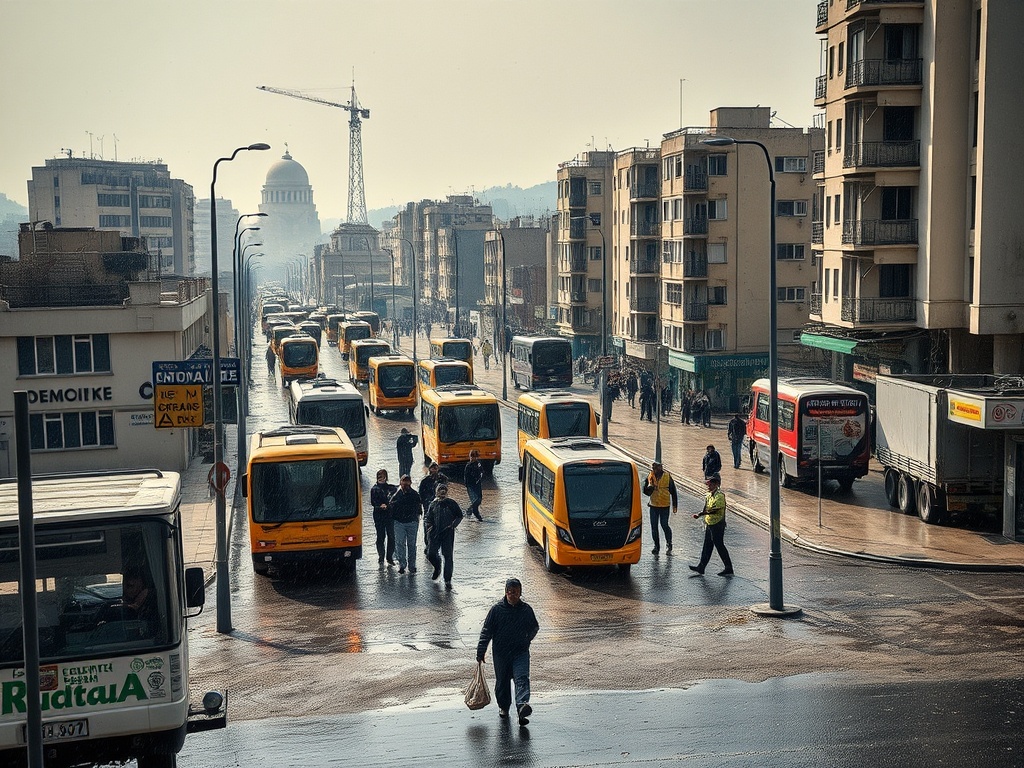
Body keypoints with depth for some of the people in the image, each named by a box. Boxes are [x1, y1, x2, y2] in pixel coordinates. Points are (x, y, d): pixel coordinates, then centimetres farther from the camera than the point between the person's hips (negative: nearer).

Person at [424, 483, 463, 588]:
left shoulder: (452, 503, -2)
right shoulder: (433, 504, 7)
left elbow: (459, 515, 8)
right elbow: (427, 517, 15)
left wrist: (454, 524, -6)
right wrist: (428, 525, -4)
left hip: (448, 534, -2)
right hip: (434, 533, 2)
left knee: (448, 557, -4)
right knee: (431, 555, -3)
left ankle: (447, 580, 4)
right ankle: (437, 568, 32)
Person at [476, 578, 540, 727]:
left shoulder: (526, 609, 1)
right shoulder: (497, 609, -4)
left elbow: (534, 627, 18)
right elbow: (486, 631, 0)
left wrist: (527, 639, 3)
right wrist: (481, 651, -3)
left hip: (521, 652, 0)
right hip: (501, 652, 0)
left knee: (522, 678, -18)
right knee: (502, 681, 13)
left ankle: (522, 705, -33)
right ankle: (503, 706, 35)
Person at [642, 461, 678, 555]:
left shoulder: (667, 477, -6)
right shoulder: (650, 477, 0)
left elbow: (673, 492, 1)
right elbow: (645, 491, -2)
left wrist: (675, 505, 0)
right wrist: (650, 485, -21)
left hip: (665, 506, -3)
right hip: (653, 506, 3)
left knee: (664, 525, -3)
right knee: (654, 526, 6)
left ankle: (668, 545, 16)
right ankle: (656, 546, 19)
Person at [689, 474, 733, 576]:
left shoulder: (720, 496, -18)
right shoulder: (709, 495, 11)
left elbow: (715, 510, -27)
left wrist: (701, 514, -29)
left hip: (717, 525, -9)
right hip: (709, 524, 9)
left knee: (719, 546, -2)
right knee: (707, 546, 11)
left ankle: (728, 569, 7)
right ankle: (701, 567, 15)